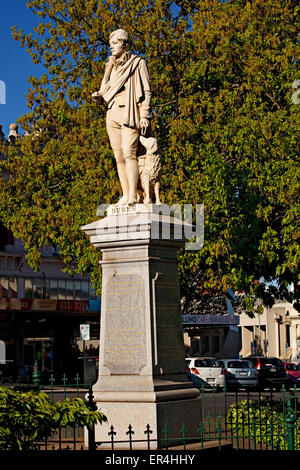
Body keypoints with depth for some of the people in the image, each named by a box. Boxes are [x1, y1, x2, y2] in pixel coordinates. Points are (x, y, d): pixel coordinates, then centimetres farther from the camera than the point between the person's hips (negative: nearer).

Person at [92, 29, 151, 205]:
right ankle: (125, 195, 2)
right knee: (119, 156, 1)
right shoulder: (112, 65, 22)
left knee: (129, 153, -18)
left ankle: (133, 196, -23)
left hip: (129, 112, -6)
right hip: (112, 113, 7)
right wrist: (99, 94, 4)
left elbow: (146, 91, -2)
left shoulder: (138, 62, 3)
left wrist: (145, 115, -12)